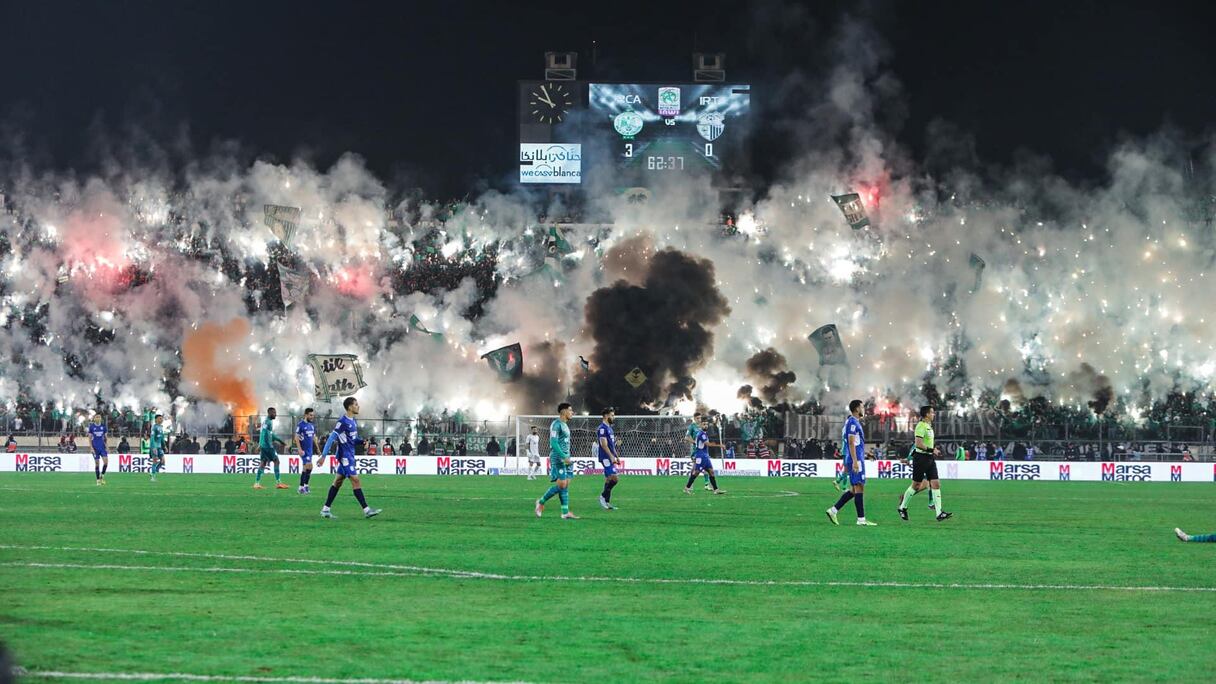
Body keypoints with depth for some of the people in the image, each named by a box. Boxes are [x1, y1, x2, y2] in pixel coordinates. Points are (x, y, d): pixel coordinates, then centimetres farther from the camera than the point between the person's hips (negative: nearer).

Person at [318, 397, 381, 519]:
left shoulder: (353, 422, 11)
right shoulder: (342, 422, -16)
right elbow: (331, 438, -17)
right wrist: (323, 456, -19)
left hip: (350, 456, 9)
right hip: (345, 456, -9)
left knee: (338, 482, 11)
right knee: (355, 480, -11)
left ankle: (325, 510, 14)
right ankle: (366, 510, -12)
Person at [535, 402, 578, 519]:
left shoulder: (565, 425, 18)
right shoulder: (556, 424, -11)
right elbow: (553, 442, -19)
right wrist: (564, 457, -25)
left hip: (565, 459, 9)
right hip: (558, 458, -9)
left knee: (566, 485, 3)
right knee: (561, 484, -12)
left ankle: (565, 513, 1)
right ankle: (541, 502, 3)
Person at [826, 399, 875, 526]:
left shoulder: (853, 422, 19)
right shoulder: (852, 422, -11)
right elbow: (851, 443, -18)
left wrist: (847, 464, 26)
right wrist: (855, 461, -23)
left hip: (856, 460, 10)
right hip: (856, 460, -10)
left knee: (854, 489, 11)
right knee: (859, 487, -7)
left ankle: (833, 510, 9)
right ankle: (861, 519, -6)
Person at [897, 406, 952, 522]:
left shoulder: (929, 426, 16)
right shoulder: (921, 426, -14)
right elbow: (918, 444, -23)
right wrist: (931, 450, -22)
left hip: (929, 459, 9)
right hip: (921, 457, -9)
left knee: (936, 484, -3)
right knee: (916, 485, 1)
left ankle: (939, 513, -9)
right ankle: (902, 507, 21)